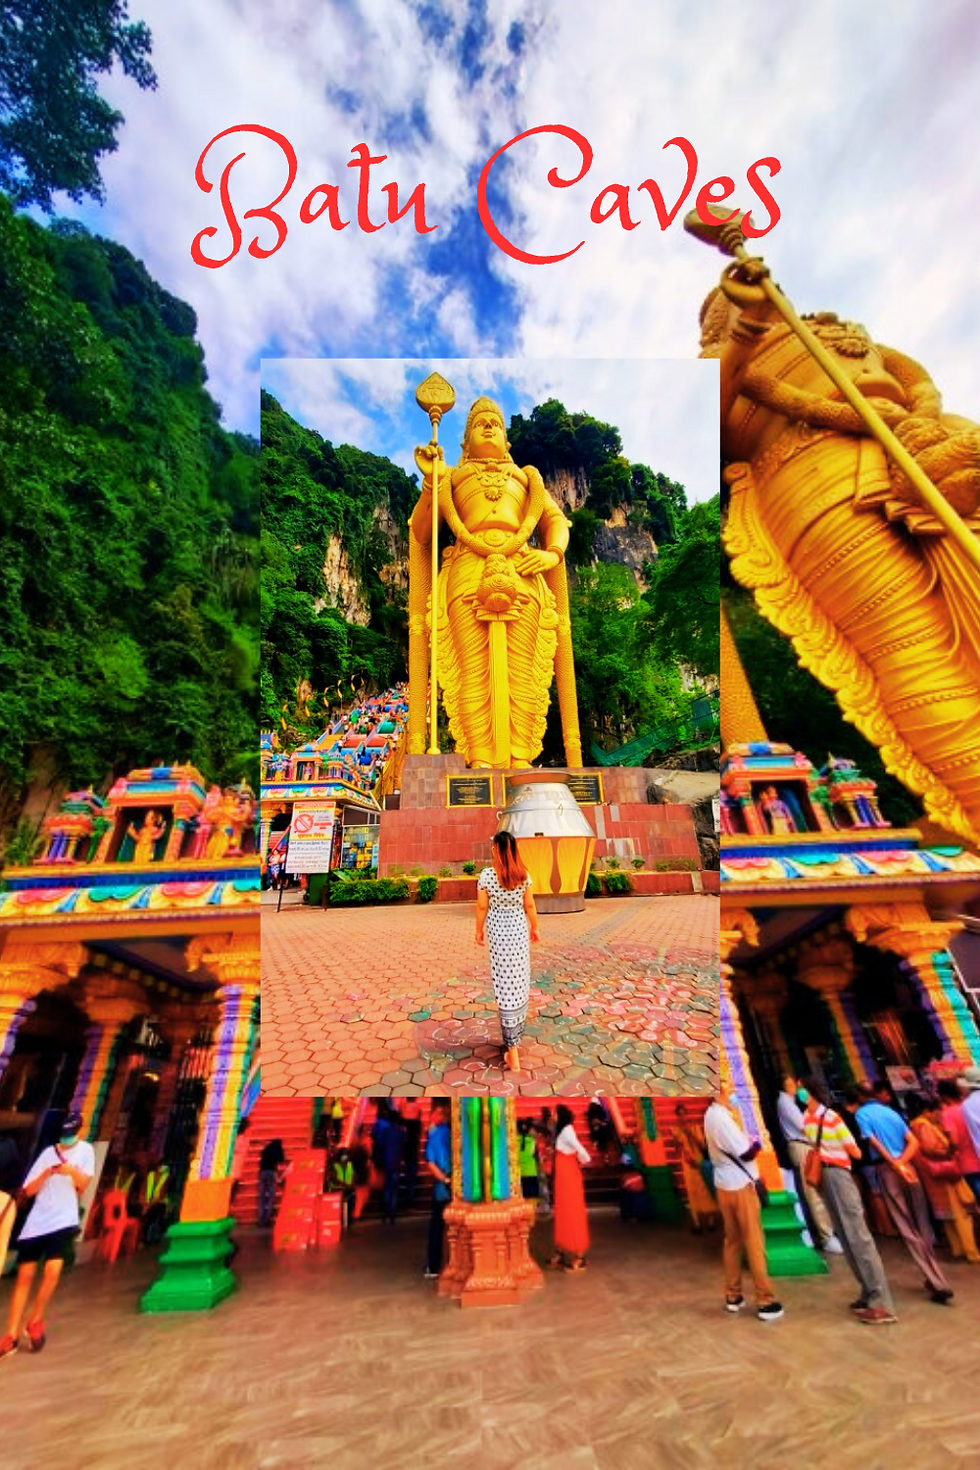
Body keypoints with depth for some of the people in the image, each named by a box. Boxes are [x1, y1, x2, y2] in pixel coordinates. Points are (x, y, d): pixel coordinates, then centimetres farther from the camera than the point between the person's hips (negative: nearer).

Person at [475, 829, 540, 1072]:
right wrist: (534, 928, 15)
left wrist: (479, 930, 7)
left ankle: (512, 1048, 7)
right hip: (519, 930, 3)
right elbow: (529, 906, 2)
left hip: (498, 933, -2)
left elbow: (482, 907, -7)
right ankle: (516, 1035, 33)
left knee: (505, 986, 3)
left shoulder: (486, 875, -13)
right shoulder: (523, 875, -5)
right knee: (520, 983, 15)